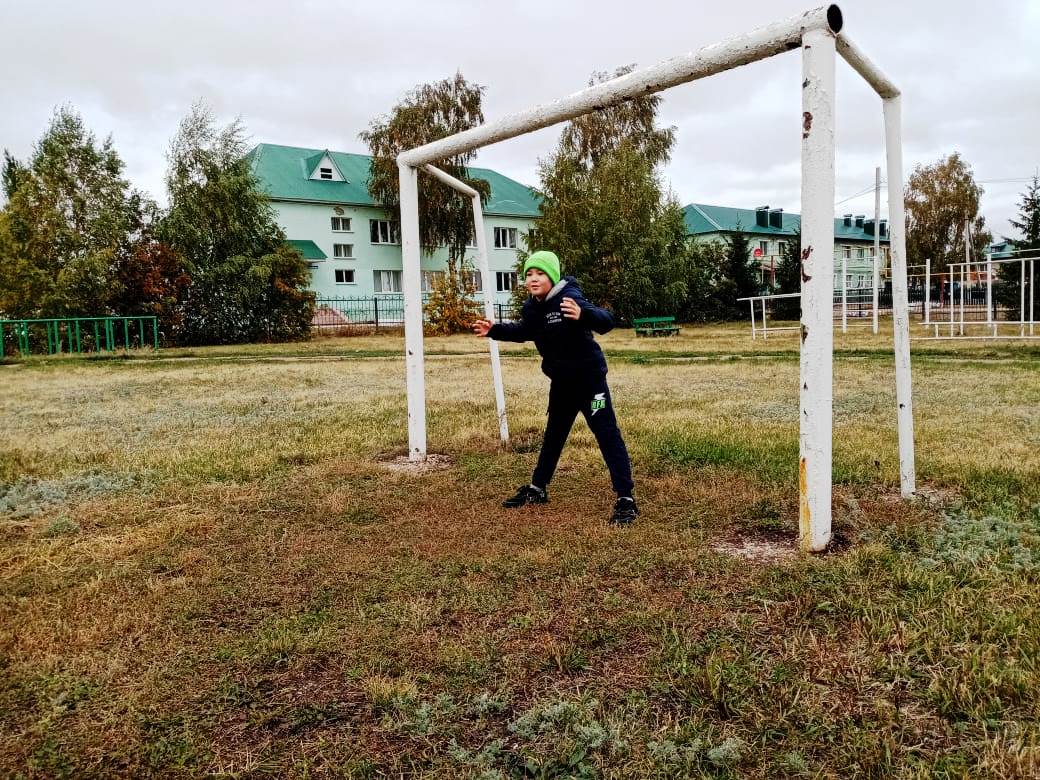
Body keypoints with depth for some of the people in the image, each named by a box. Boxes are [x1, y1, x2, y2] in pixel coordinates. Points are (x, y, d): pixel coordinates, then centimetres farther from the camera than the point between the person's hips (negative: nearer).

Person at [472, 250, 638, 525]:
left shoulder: (569, 298, -23)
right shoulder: (532, 306, 1)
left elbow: (606, 321, -35)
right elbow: (523, 331, 23)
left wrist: (582, 315, -56)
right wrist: (494, 330, 13)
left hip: (589, 377, -8)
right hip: (561, 381, 8)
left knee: (607, 435, -8)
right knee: (553, 434, 20)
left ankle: (626, 500, -5)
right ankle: (537, 489, 34)